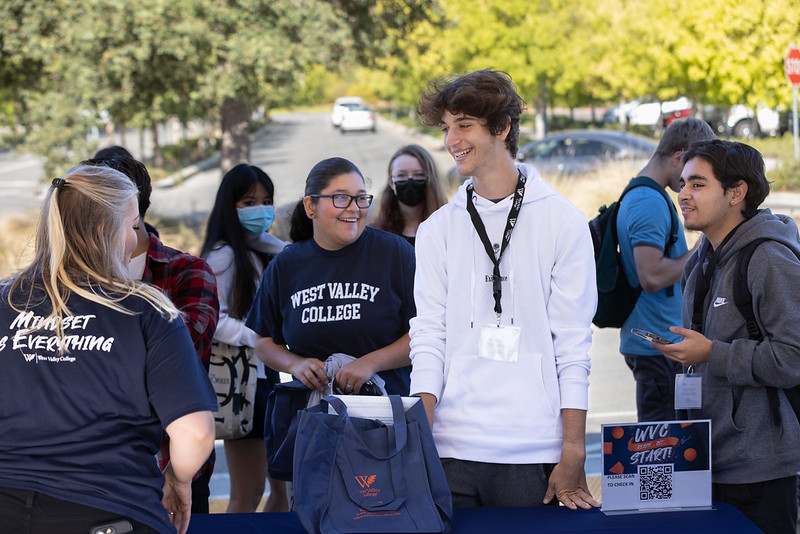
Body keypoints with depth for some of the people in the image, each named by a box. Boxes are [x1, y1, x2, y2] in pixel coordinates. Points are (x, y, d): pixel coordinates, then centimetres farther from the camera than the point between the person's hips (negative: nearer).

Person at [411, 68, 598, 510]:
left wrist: (573, 452, -5)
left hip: (532, 454, -2)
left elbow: (573, 342, 0)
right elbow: (429, 338, 6)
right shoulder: (437, 229, 10)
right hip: (453, 447, 2)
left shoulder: (561, 221, 3)